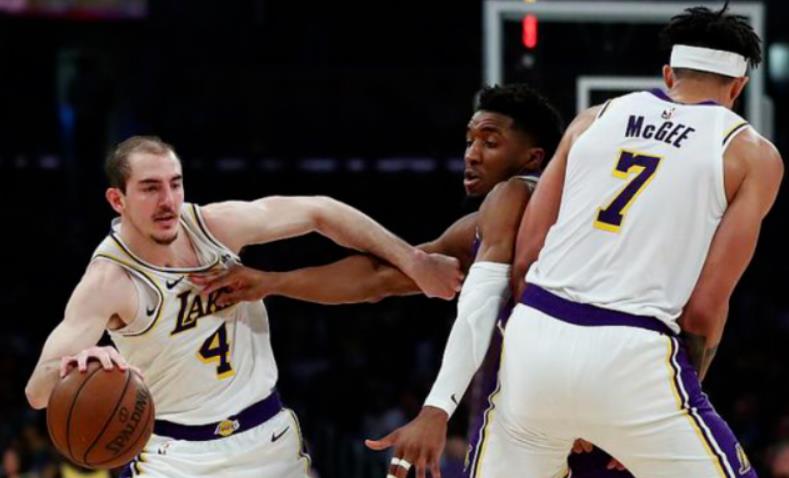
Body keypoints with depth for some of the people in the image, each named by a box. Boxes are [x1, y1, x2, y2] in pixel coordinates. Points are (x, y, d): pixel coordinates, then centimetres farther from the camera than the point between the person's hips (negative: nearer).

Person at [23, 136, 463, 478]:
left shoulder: (217, 225, -11)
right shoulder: (108, 281, -23)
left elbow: (319, 212, 2)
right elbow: (38, 391, -33)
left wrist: (414, 262, -1)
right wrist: (73, 365, -58)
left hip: (270, 439, 4)